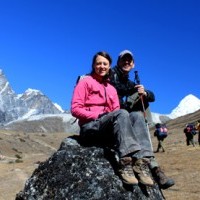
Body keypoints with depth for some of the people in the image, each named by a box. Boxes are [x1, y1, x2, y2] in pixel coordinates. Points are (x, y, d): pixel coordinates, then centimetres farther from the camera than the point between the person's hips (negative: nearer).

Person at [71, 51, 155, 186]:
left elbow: (116, 112, 16)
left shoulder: (112, 89, 25)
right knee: (122, 113, -33)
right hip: (90, 127, -5)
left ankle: (141, 161, -43)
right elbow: (75, 109, -3)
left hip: (109, 130, 6)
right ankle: (126, 160, -48)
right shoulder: (85, 82, 8)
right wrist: (97, 116, -15)